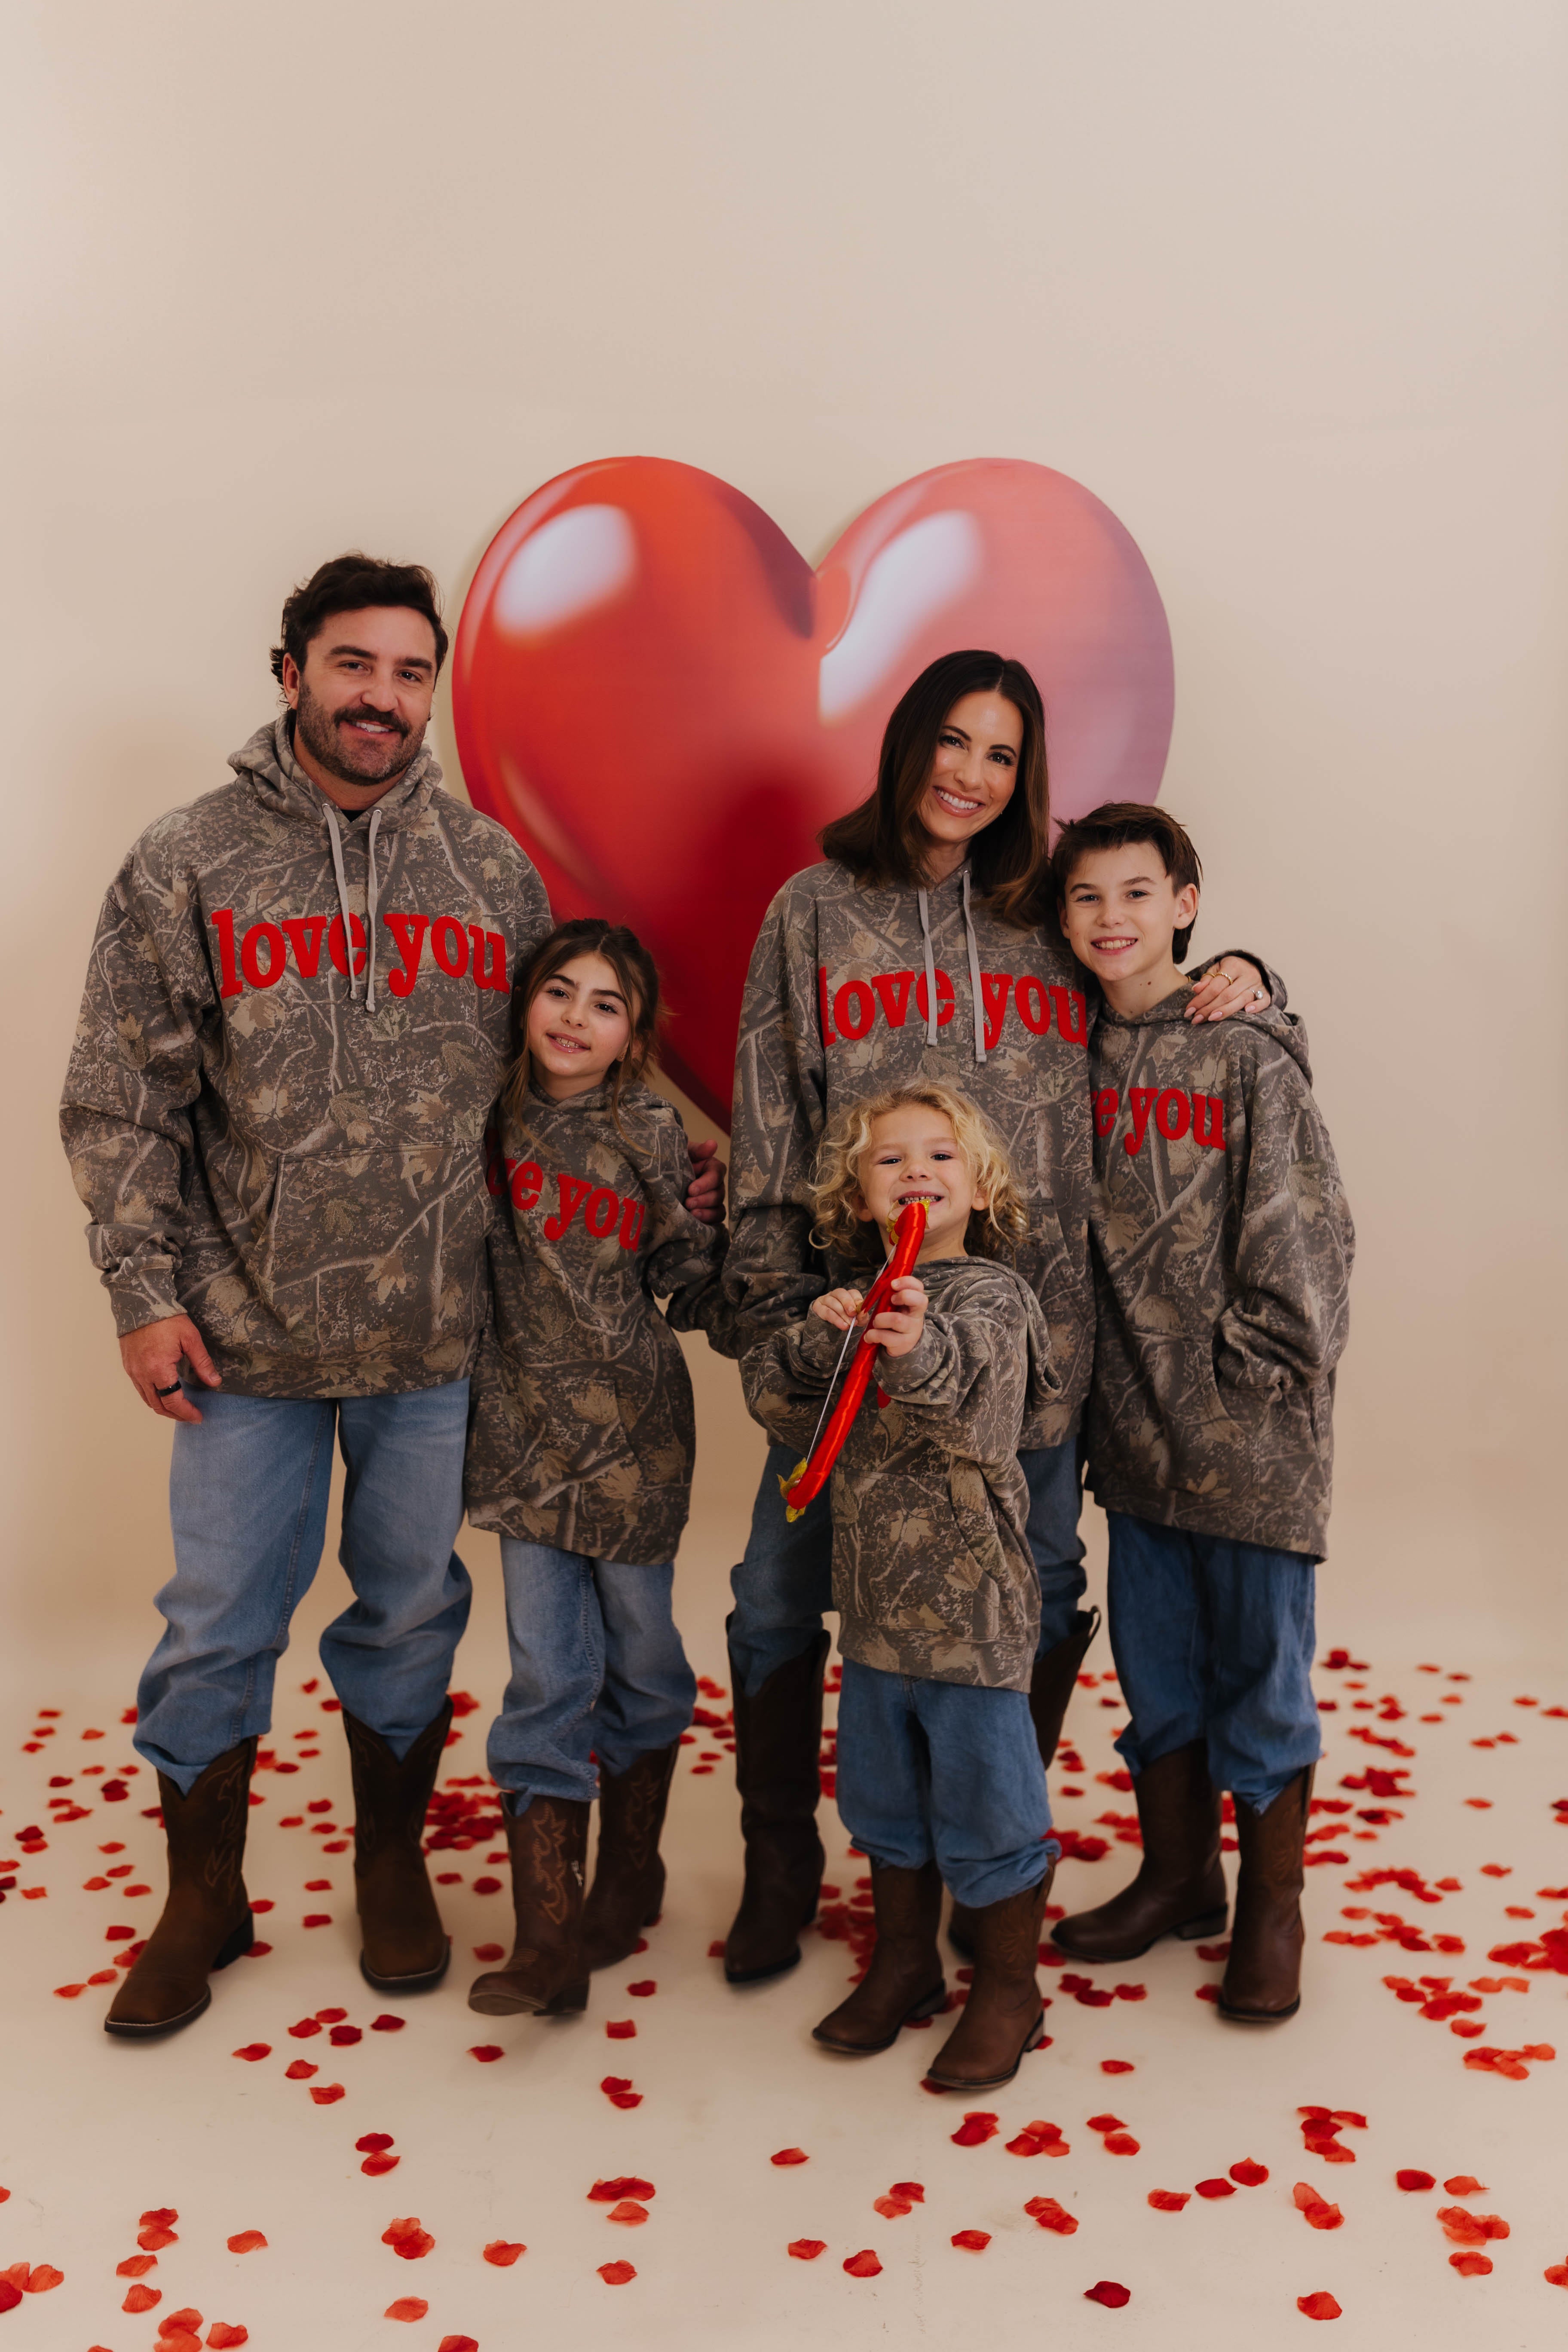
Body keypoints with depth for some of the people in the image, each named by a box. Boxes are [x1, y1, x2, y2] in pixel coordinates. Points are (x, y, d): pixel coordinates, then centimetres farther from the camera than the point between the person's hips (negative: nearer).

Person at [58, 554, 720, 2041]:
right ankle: (203, 1900, 32)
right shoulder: (188, 864, -1)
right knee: (218, 1626, 10)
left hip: (440, 1334, 2)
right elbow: (124, 1104, -1)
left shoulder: (493, 870, 5)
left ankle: (391, 1870, 36)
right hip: (244, 1335, -1)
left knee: (412, 1612, 15)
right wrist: (142, 1288, -6)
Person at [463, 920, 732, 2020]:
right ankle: (549, 1940, 5)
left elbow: (690, 1292, -3)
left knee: (639, 1658, 12)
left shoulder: (648, 1132, -5)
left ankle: (630, 1878, 33)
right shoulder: (495, 1116, 2)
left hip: (633, 1430, -1)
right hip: (528, 1431, 2)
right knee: (546, 1675, 1)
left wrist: (727, 1222, -15)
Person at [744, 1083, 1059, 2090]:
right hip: (876, 1602, 6)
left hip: (971, 1607, -6)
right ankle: (906, 1963, 40)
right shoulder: (865, 1301, 7)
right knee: (885, 1799, 20)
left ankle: (1009, 1990, 27)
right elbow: (773, 1398, 2)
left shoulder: (991, 1294, -12)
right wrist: (822, 1332, -17)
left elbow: (958, 1366, -35)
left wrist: (914, 1347, -57)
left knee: (985, 1804, 6)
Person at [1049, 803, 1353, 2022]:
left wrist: (1243, 1374, -9)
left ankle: (1272, 1912, 27)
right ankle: (1178, 1877, 36)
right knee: (1154, 1669, 16)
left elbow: (1306, 1242, -8)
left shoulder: (1250, 1056, -8)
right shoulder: (1071, 1058, 4)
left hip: (1253, 1437, -4)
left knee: (1262, 1677, 8)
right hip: (1136, 1431, 4)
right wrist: (1106, 1385, 3)